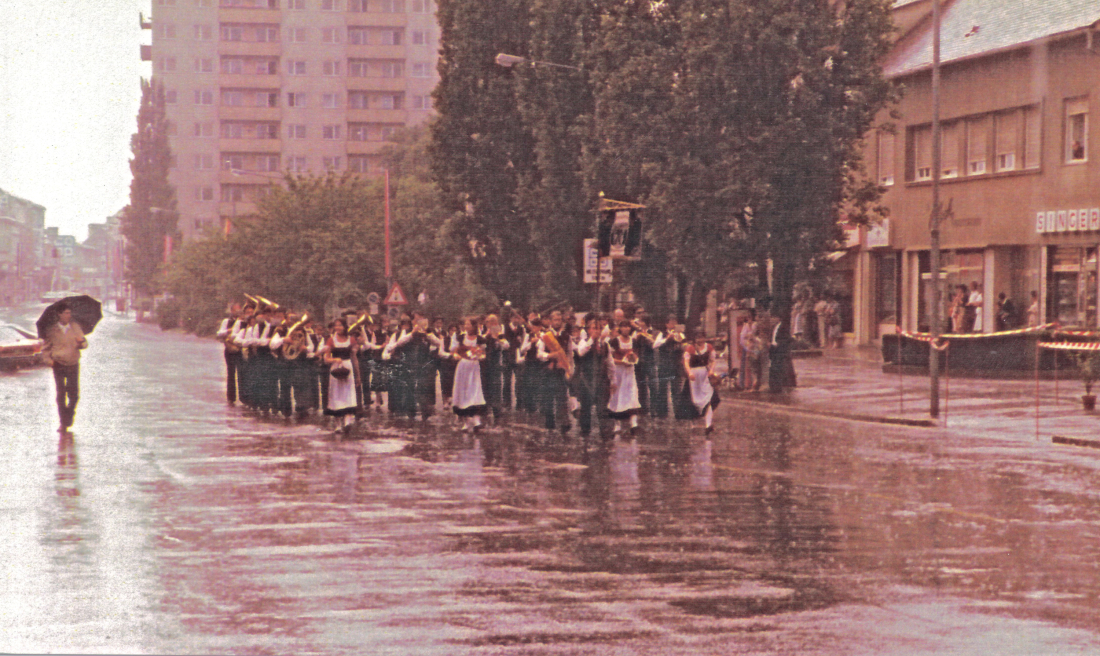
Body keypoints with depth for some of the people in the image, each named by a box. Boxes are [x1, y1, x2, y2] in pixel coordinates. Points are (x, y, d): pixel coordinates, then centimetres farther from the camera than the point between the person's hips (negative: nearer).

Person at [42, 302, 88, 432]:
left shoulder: (75, 327, 4)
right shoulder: (52, 330, -1)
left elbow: (85, 344, 6)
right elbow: (45, 347, 8)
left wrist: (81, 342, -17)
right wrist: (49, 359, -8)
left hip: (73, 365, 1)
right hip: (58, 365, -1)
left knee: (74, 394, -2)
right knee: (60, 394, -1)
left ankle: (70, 415, 24)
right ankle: (63, 423, 6)